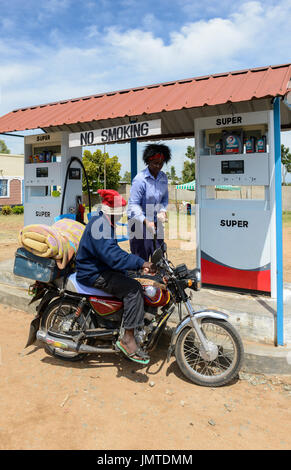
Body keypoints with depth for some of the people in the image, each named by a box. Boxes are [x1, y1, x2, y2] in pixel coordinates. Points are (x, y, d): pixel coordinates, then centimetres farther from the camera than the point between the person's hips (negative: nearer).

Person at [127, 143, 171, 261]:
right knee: (141, 257, -3)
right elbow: (133, 204, -20)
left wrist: (162, 211, -5)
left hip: (156, 221, 6)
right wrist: (146, 221, -32)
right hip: (139, 221, -6)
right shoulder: (140, 179, -16)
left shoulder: (163, 177, 5)